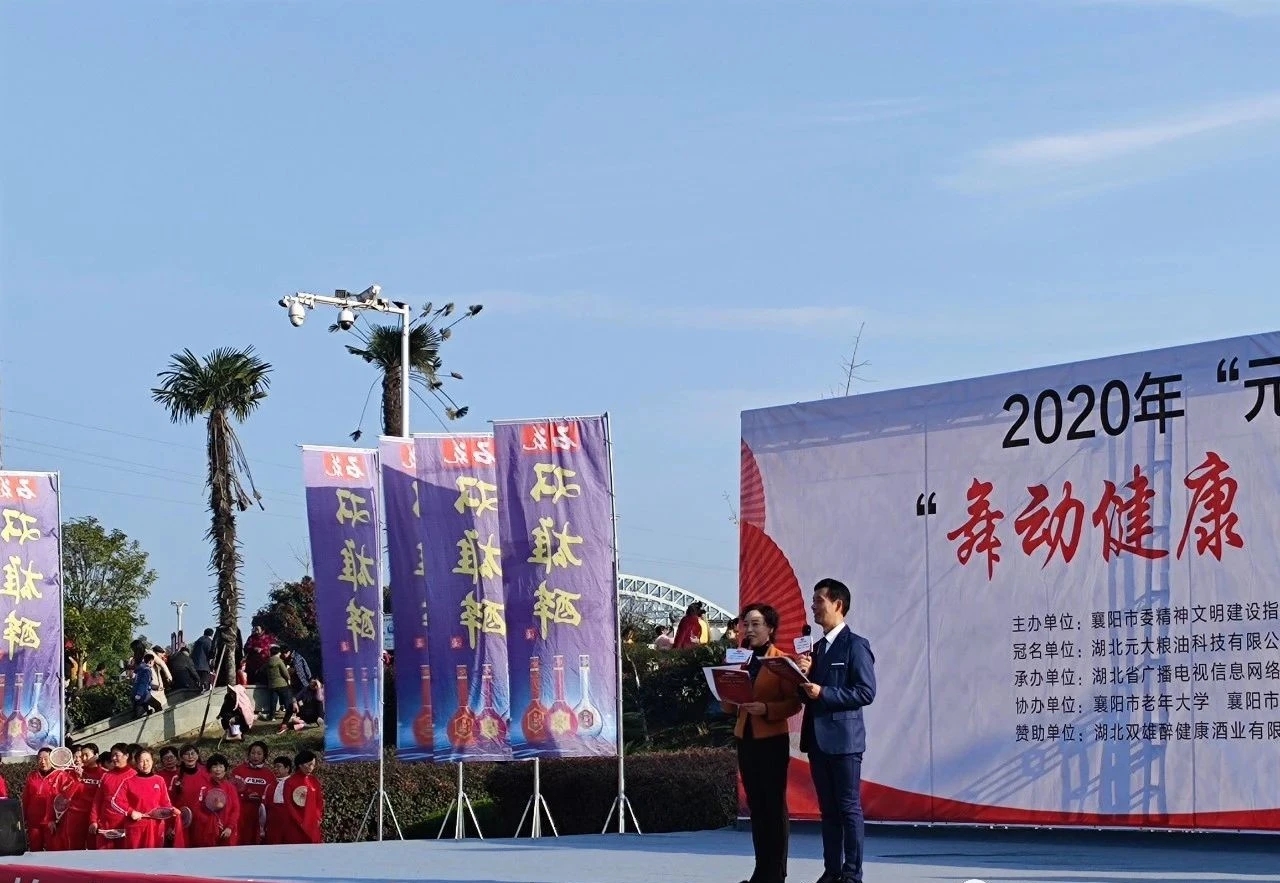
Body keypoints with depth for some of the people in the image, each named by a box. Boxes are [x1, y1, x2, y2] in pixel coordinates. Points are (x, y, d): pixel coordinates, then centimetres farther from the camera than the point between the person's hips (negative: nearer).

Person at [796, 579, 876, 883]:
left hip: (844, 739, -8)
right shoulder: (817, 648, 17)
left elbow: (866, 692, -15)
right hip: (817, 740, 8)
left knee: (849, 808, -3)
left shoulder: (855, 645, -7)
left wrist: (823, 693, -19)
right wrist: (804, 676, -3)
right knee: (828, 810, 10)